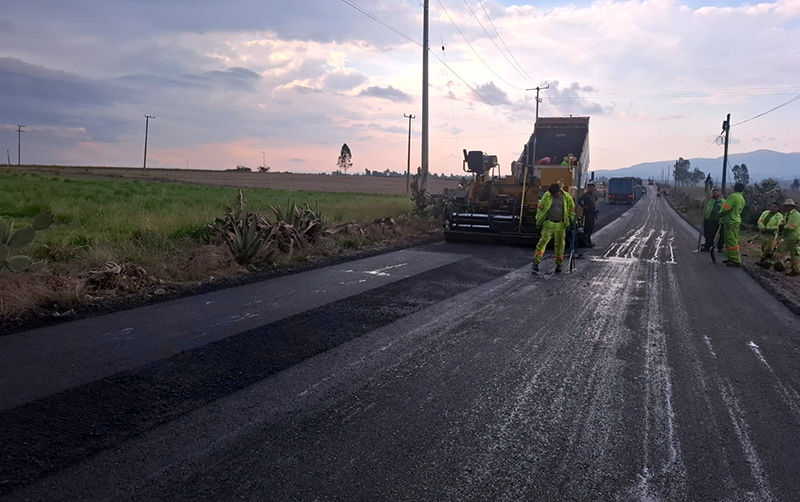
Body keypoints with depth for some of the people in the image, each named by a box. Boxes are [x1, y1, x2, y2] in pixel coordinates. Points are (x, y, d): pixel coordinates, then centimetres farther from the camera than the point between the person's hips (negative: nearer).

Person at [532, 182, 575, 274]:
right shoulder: (547, 195, -4)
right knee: (542, 242, -9)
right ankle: (535, 263, -8)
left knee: (559, 244, 7)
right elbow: (540, 208, 3)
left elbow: (572, 209, 13)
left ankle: (559, 265, 20)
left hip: (561, 225, 1)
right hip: (548, 223, -1)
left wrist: (572, 219, 10)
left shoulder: (567, 197, -2)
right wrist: (538, 221, 1)